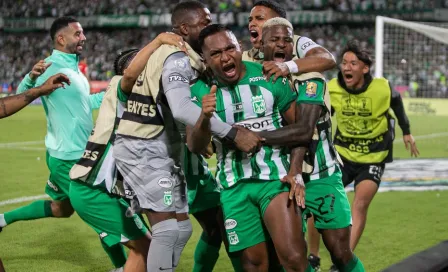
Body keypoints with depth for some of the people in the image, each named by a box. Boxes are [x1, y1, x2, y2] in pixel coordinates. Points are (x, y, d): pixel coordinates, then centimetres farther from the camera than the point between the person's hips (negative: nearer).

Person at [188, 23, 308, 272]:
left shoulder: (269, 77, -5)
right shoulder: (201, 91, -2)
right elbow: (195, 147, -10)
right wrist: (204, 118, -30)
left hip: (276, 178, -2)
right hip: (235, 186, 2)